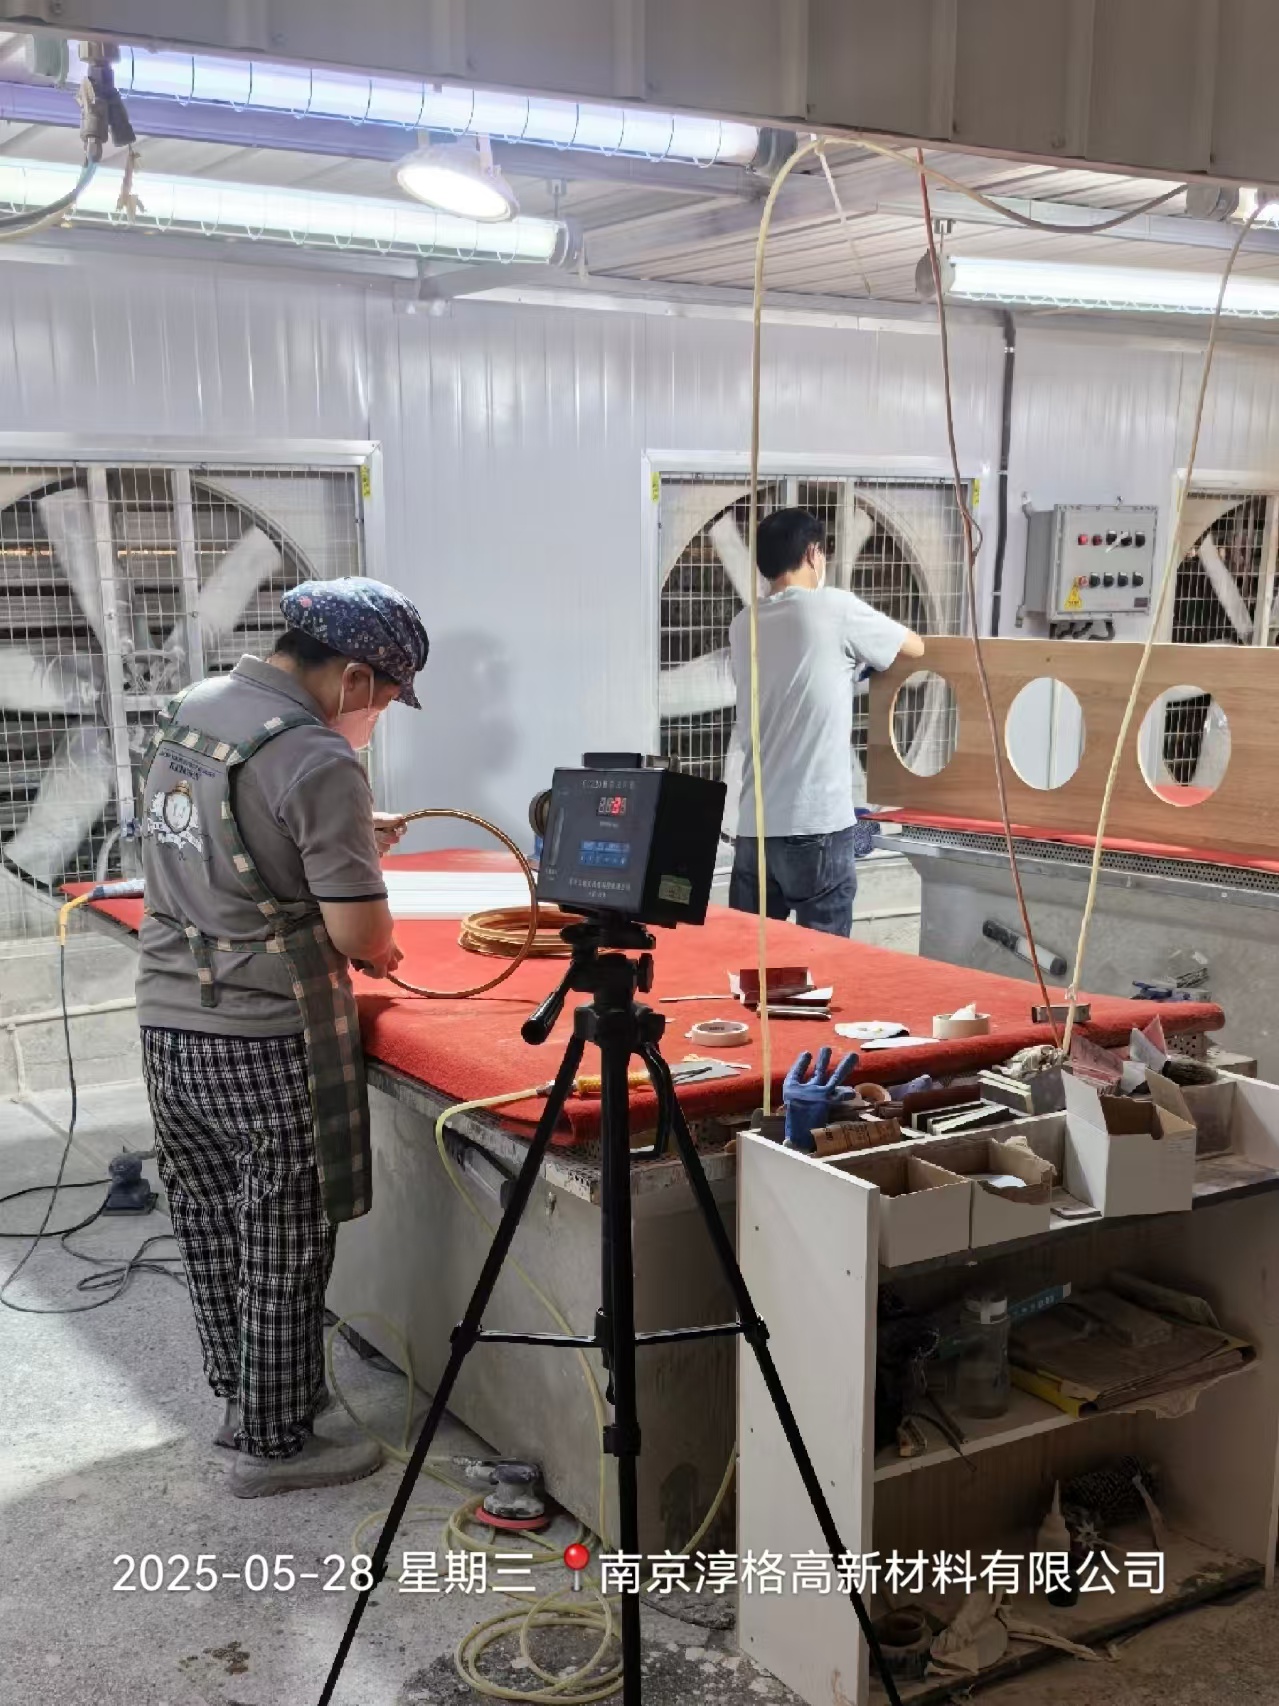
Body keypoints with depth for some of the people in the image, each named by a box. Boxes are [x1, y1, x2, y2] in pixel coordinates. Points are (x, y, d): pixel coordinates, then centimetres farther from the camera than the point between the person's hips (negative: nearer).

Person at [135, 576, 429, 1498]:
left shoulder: (185, 713, 6)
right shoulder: (318, 761, -19)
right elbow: (361, 935, -19)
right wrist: (384, 948, 4)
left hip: (167, 1021, 8)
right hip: (265, 1045, -8)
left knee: (211, 1230, 19)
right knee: (283, 1250, 6)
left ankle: (239, 1399, 35)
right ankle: (274, 1445, 19)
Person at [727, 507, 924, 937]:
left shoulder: (742, 625, 9)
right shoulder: (834, 608, -6)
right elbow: (916, 647, 8)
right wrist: (861, 648, 28)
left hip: (755, 826, 6)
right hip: (817, 825, -5)